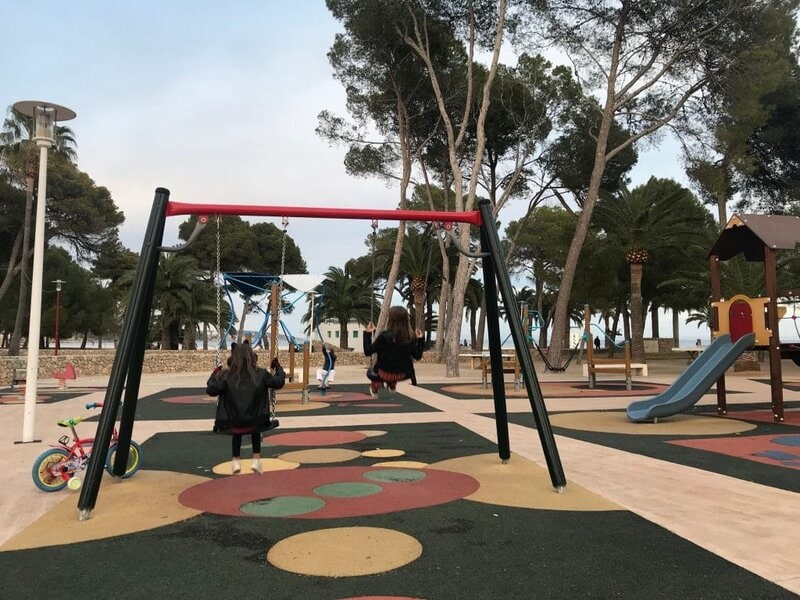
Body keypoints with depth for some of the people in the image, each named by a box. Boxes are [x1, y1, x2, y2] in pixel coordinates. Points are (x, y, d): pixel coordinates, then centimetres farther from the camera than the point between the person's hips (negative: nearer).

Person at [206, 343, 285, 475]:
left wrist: (214, 375, 11)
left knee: (237, 432, 35)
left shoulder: (226, 376, -9)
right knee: (256, 431, 35)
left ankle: (236, 460, 32)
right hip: (255, 421, 0)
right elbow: (279, 383, 4)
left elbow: (211, 390, -4)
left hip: (232, 422, 0)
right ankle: (256, 459, 26)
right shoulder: (261, 374, -6)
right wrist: (278, 368, 20)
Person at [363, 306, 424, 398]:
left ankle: (376, 387, 20)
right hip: (403, 374, 2)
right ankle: (392, 385, 36)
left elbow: (368, 352, -17)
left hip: (386, 373, -2)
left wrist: (367, 333, -8)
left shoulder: (384, 336, -23)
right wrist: (420, 339, 6)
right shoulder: (410, 337, -14)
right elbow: (417, 356, -4)